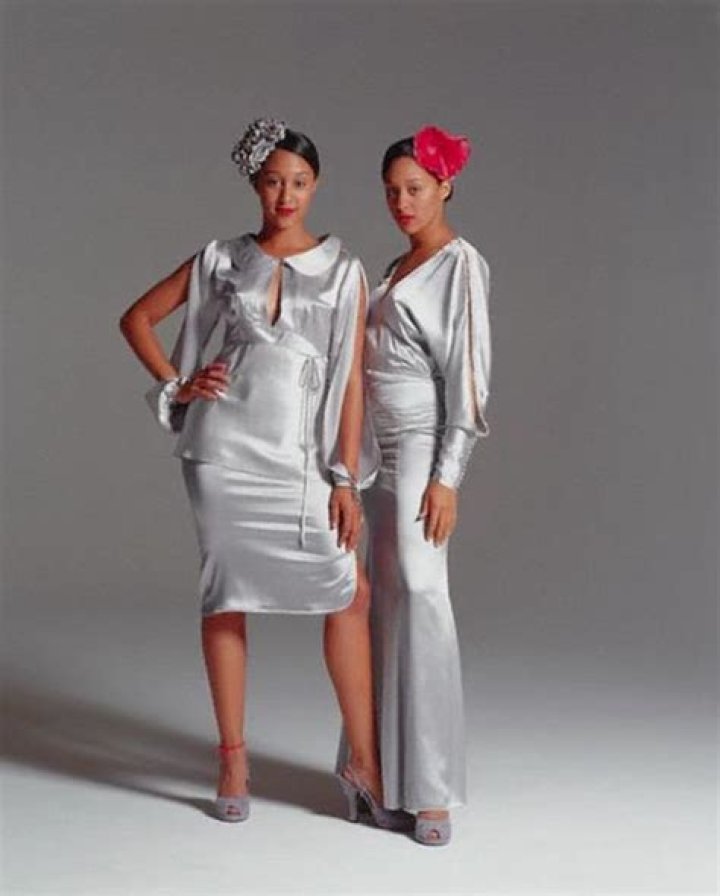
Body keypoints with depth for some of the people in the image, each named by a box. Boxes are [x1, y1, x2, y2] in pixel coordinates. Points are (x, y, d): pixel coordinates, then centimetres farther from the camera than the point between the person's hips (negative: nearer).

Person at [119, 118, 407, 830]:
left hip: (301, 454, 0)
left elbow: (351, 380, 0)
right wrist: (176, 384, 2)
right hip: (226, 444, 0)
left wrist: (346, 478, -5)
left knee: (349, 591, -7)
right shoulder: (221, 259, 6)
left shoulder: (343, 271, 4)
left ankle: (362, 762, 2)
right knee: (226, 593, 4)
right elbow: (136, 319, 15)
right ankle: (233, 760, 15)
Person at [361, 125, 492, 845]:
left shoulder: (461, 264, -6)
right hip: (386, 453, 8)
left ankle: (432, 790, -8)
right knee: (388, 603, 9)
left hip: (424, 452, -8)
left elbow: (467, 375, -13)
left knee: (419, 598, -12)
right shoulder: (399, 268, 17)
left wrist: (446, 478, -19)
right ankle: (387, 768, 16)